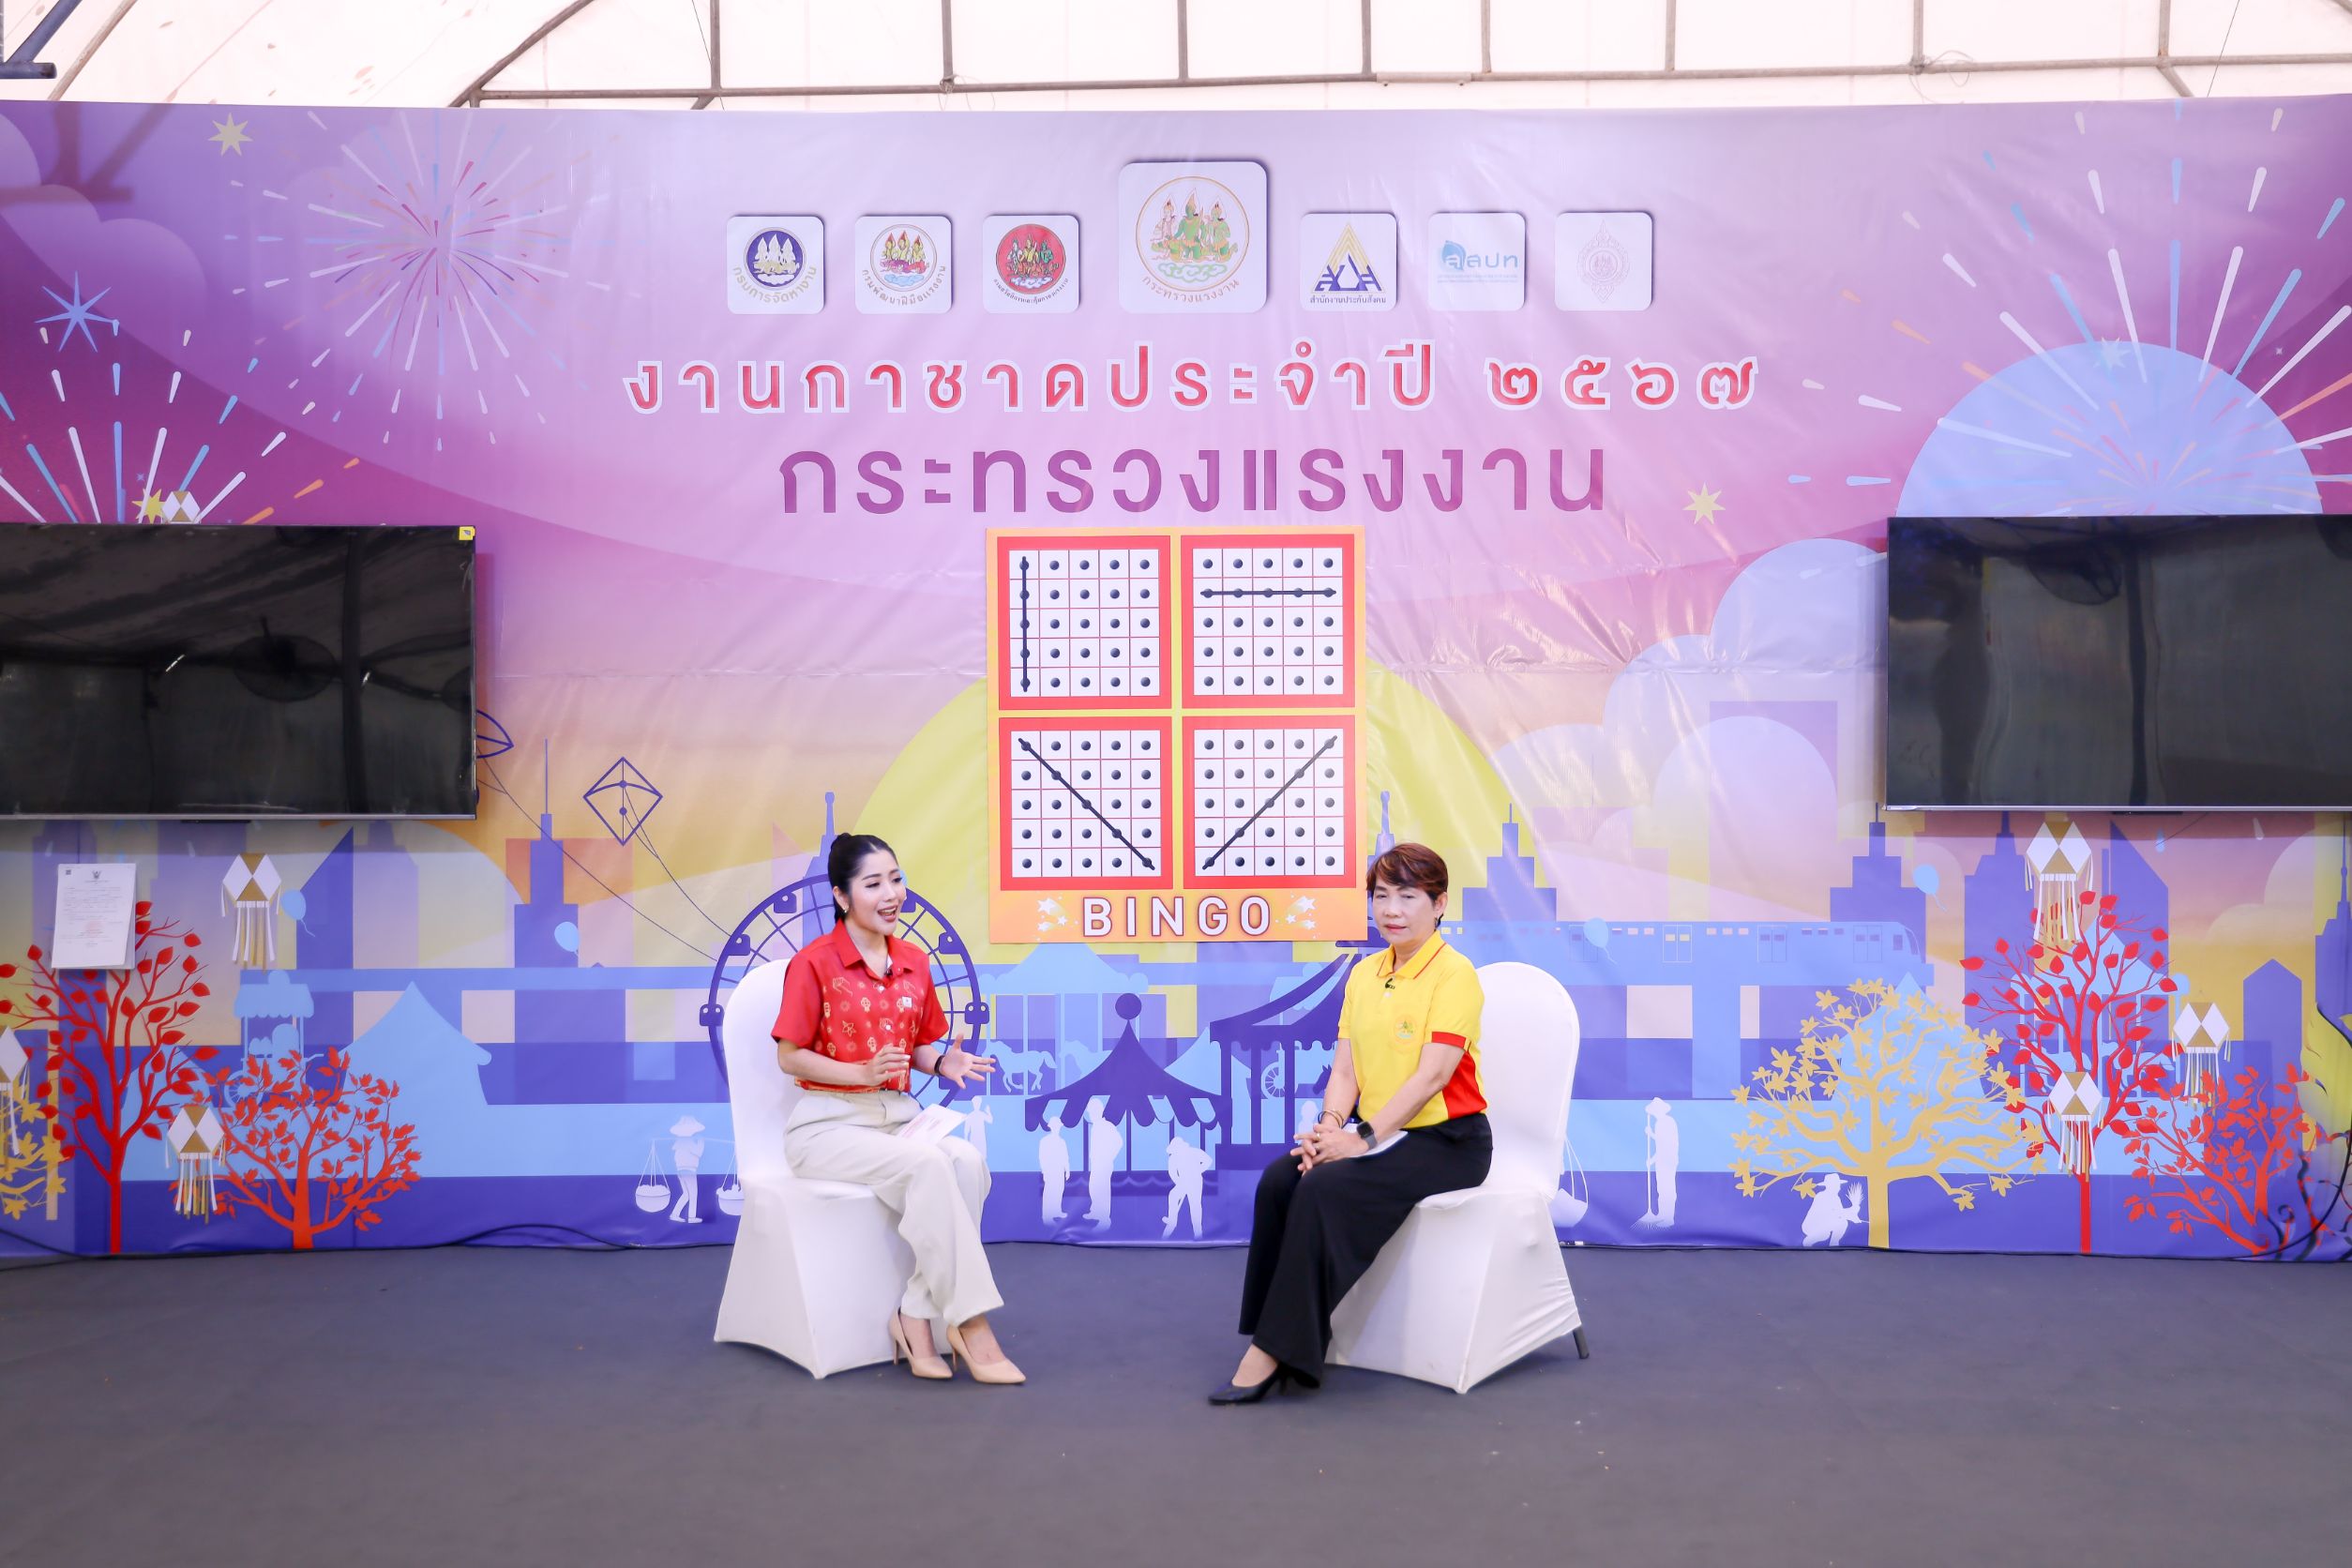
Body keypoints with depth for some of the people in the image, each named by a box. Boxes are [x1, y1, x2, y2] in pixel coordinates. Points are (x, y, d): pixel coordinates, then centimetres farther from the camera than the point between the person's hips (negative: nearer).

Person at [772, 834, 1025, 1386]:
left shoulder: (914, 963, 11)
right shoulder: (814, 963, -6)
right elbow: (790, 1056, -6)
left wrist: (942, 1062, -5)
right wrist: (863, 1072, -21)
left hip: (897, 1117, 5)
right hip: (828, 1125, -5)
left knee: (967, 1161, -26)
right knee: (927, 1165, -31)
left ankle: (916, 1315, -21)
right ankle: (968, 1324, -25)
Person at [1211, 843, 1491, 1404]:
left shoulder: (1454, 974, -9)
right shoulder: (1363, 975, 12)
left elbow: (1432, 1075, -18)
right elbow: (1345, 1068, 7)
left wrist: (1364, 1139, -23)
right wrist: (1331, 1125, -13)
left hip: (1446, 1140, -6)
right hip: (1375, 1133, 6)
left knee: (1326, 1186, -28)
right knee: (1279, 1180, -19)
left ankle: (1276, 1352, -22)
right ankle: (1267, 1334, -15)